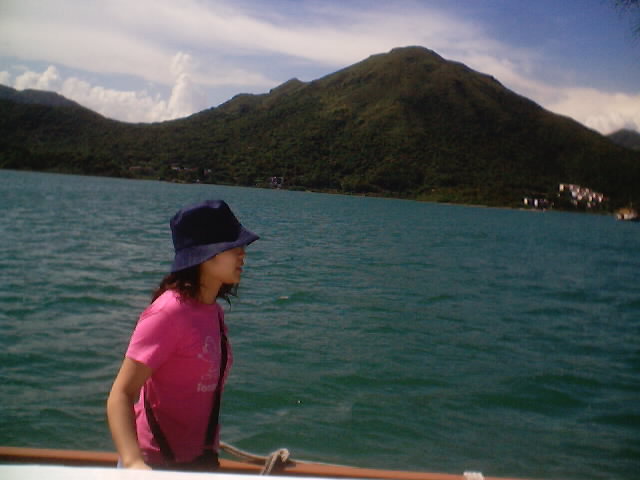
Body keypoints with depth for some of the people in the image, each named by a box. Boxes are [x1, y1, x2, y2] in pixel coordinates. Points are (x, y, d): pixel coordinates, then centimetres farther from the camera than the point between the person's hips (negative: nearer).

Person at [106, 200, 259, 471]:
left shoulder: (213, 312, 0)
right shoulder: (170, 311, -22)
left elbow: (205, 391, 7)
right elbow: (121, 394, -25)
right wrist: (134, 462, -38)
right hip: (159, 466, -7)